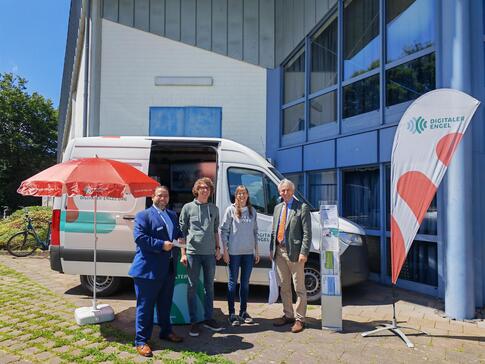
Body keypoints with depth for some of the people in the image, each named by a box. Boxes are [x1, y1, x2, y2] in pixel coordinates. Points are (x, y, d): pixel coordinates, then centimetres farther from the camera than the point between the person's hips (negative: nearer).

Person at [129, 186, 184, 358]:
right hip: (149, 269, -7)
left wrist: (181, 239, 0)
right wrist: (161, 245, -21)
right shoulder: (143, 215, -6)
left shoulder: (173, 215, 16)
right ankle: (141, 341, 14)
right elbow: (139, 237, -17)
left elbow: (178, 232, 23)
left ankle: (166, 331, 37)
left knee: (165, 304, 20)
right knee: (146, 306, 2)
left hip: (169, 268, 7)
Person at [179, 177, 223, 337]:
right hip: (193, 252, -3)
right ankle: (193, 322, 14)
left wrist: (218, 248, 8)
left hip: (210, 253, 4)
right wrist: (183, 253, -5)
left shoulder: (214, 209, 10)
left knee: (209, 286, 12)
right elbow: (182, 231, 0)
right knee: (193, 287, 3)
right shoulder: (188, 207, 0)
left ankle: (208, 318, 25)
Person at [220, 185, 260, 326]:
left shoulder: (252, 211, 8)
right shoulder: (231, 210, -4)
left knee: (245, 283, 12)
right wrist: (225, 251, -9)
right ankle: (232, 314, 14)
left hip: (249, 252, 4)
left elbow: (255, 232, 12)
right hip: (234, 252, -4)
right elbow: (223, 231, -5)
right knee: (233, 282, 4)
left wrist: (256, 251, 9)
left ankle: (243, 312, 24)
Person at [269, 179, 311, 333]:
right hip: (279, 252, 6)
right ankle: (288, 315, 30)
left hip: (294, 253, -6)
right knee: (284, 287, 16)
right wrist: (271, 249, 9)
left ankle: (299, 319, 16)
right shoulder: (277, 208, 13)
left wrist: (304, 252, -17)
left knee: (299, 288, 4)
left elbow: (307, 233, -11)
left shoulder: (302, 208, -6)